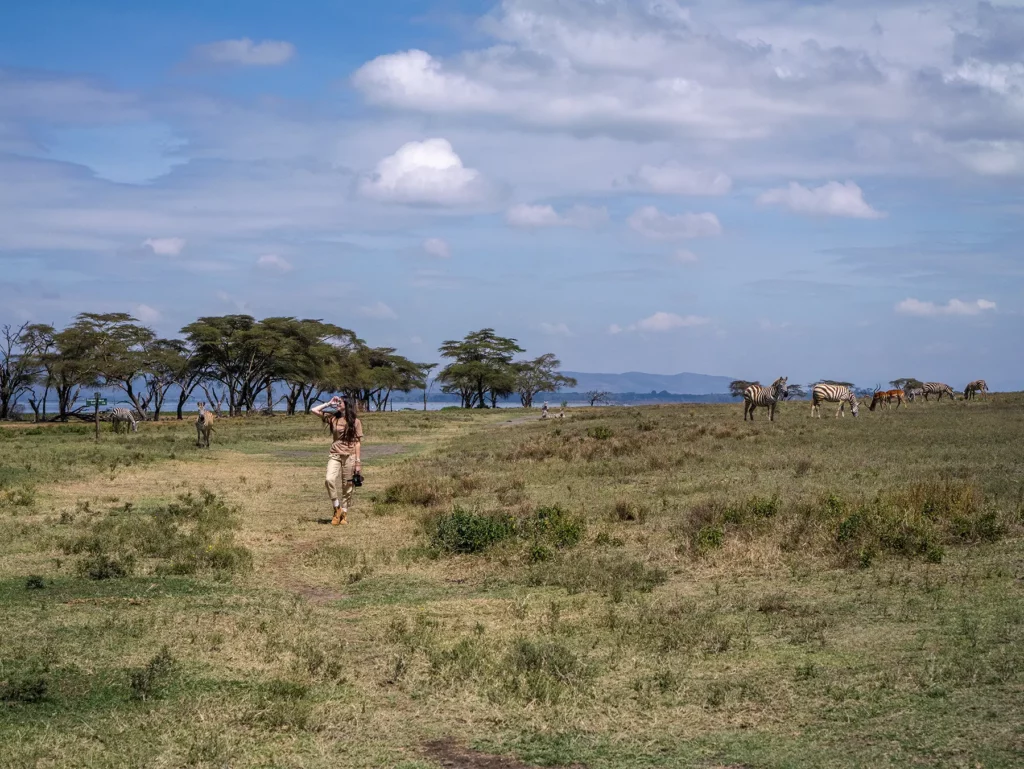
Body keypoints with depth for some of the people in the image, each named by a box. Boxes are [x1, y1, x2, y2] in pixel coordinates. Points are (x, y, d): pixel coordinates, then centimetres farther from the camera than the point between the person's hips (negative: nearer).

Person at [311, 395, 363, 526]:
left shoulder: (355, 422, 2)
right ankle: (337, 509, -7)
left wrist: (358, 461, -4)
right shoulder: (333, 418, 10)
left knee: (347, 487, 2)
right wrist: (329, 403, 8)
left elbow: (358, 442, 1)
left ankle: (344, 514, 14)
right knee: (329, 480, -21)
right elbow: (314, 410, 8)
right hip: (335, 455, 2)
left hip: (349, 456, -2)